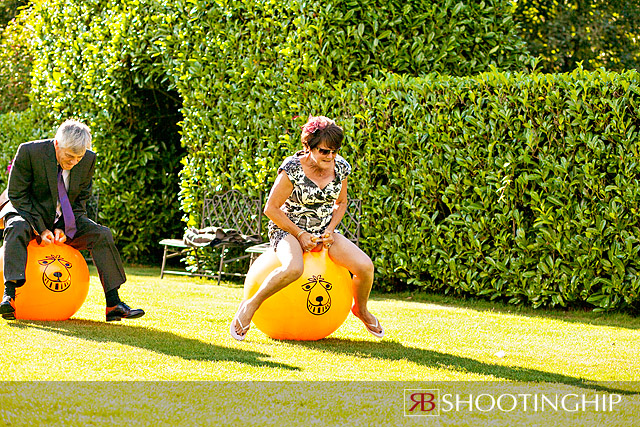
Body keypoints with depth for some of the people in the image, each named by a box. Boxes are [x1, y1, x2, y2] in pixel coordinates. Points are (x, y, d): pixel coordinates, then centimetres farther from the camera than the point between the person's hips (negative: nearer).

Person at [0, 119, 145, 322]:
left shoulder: (89, 160, -9)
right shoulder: (29, 152, -21)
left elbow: (81, 199, 3)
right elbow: (17, 195, -15)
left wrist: (63, 228, -13)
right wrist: (41, 229, -22)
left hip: (65, 221, 4)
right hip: (30, 214, -4)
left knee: (102, 234, -17)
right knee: (17, 229, -37)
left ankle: (113, 304, -17)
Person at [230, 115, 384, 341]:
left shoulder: (340, 167, -3)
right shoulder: (292, 169, -19)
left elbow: (341, 203, 13)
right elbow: (271, 208, -14)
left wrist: (330, 231, -5)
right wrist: (299, 234, -17)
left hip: (324, 232, 5)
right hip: (287, 229, -5)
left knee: (365, 266, -15)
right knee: (293, 268, -40)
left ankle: (360, 308, 17)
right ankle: (251, 305, -18)